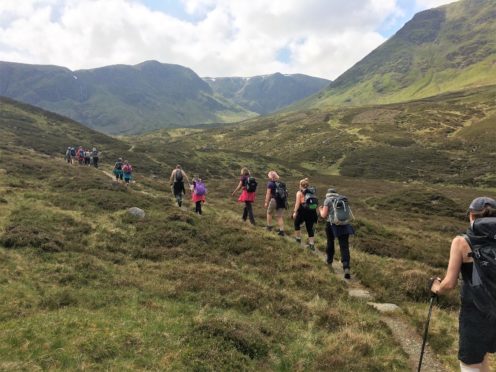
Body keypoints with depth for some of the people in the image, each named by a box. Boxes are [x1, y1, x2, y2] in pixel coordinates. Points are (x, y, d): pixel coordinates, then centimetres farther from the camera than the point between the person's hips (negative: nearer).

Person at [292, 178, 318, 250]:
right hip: (312, 212, 4)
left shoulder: (299, 192, -5)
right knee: (310, 228, 8)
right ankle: (312, 244, 4)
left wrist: (295, 212, -10)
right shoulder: (312, 192, 9)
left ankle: (298, 238, 28)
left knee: (297, 223, 22)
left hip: (303, 212, -4)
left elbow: (297, 203, -12)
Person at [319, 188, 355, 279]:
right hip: (344, 225, 3)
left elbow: (324, 215, -4)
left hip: (332, 224, -3)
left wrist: (320, 210, 17)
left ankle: (329, 260, 40)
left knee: (330, 242, 24)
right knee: (344, 246, -3)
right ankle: (346, 267, -20)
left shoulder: (327, 200, 1)